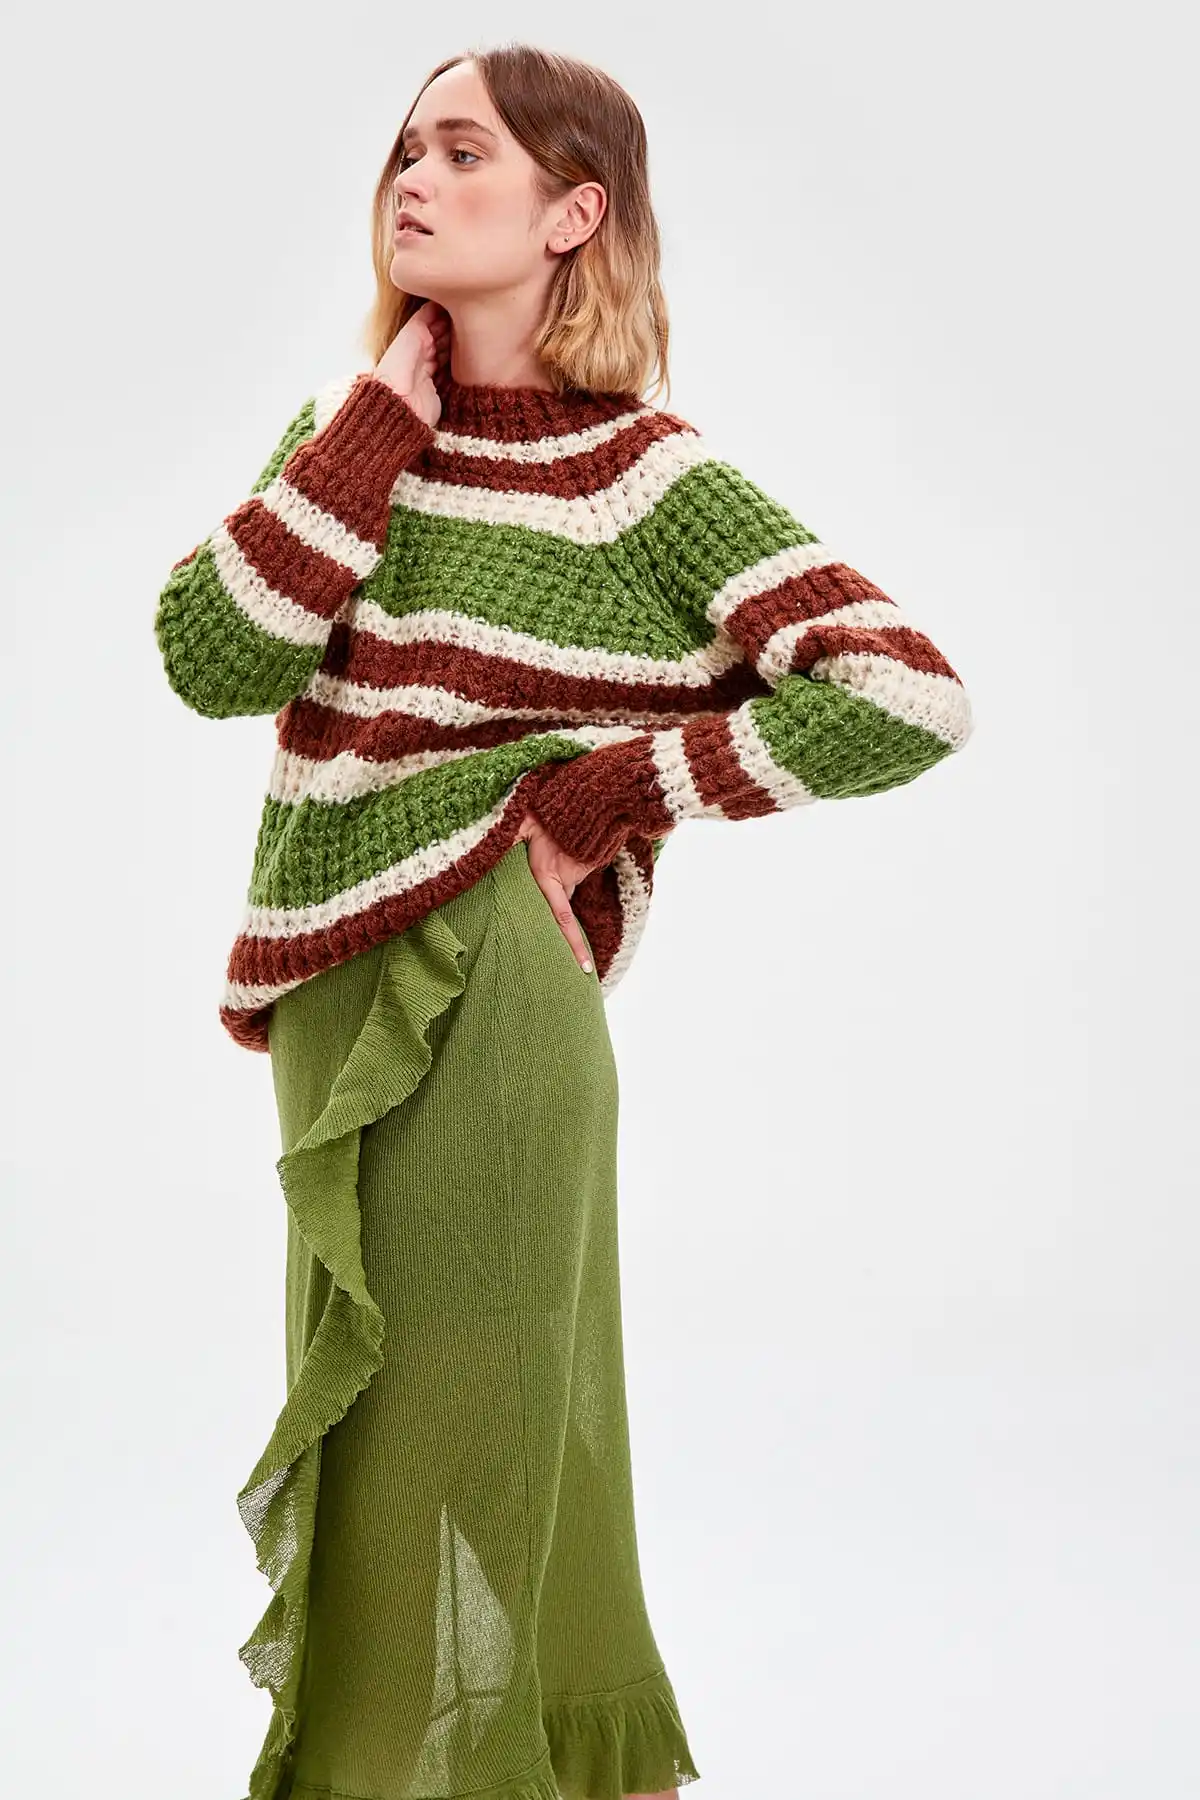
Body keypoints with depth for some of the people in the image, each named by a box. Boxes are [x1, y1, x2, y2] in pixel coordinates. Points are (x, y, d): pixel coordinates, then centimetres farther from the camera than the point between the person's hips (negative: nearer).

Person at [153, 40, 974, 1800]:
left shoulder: (648, 481, -8)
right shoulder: (352, 427, 8)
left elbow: (909, 694, -16)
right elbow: (212, 663, -7)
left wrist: (609, 790, -11)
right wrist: (384, 417, -9)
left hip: (478, 1009, -7)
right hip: (334, 1012, 7)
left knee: (452, 1473, 4)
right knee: (373, 1445, 20)